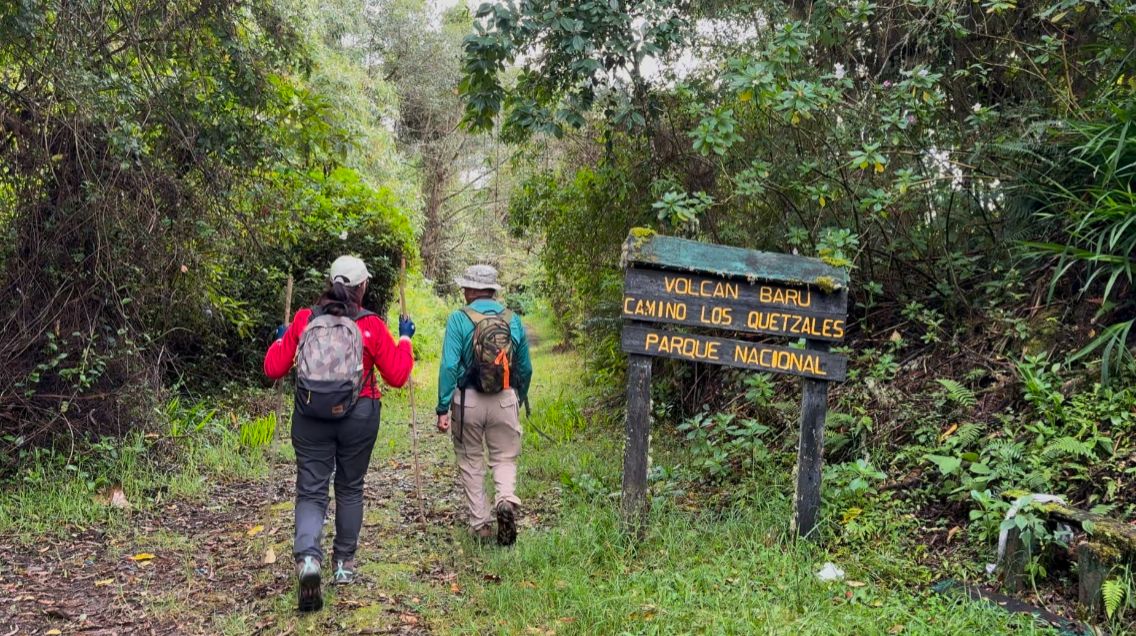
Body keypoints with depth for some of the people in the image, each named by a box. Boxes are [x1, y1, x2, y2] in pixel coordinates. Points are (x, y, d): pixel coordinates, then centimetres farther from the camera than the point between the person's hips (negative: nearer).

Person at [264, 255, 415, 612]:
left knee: (311, 491, 4)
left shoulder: (304, 320, -1)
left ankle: (307, 559, -20)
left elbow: (273, 369, 3)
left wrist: (280, 341, 22)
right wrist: (404, 339, 13)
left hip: (310, 417, 1)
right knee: (350, 489, 17)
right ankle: (344, 564, 27)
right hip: (358, 418, -1)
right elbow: (397, 376, -1)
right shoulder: (371, 325, -6)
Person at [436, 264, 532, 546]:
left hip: (468, 400, -2)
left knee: (471, 461, 13)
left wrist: (443, 409, -8)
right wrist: (520, 399, 26)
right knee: (504, 458, 13)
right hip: (505, 400, 2)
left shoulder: (459, 319, -7)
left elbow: (449, 366, -13)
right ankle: (507, 499, -15)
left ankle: (480, 524, 16)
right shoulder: (513, 320, 4)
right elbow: (525, 368, 10)